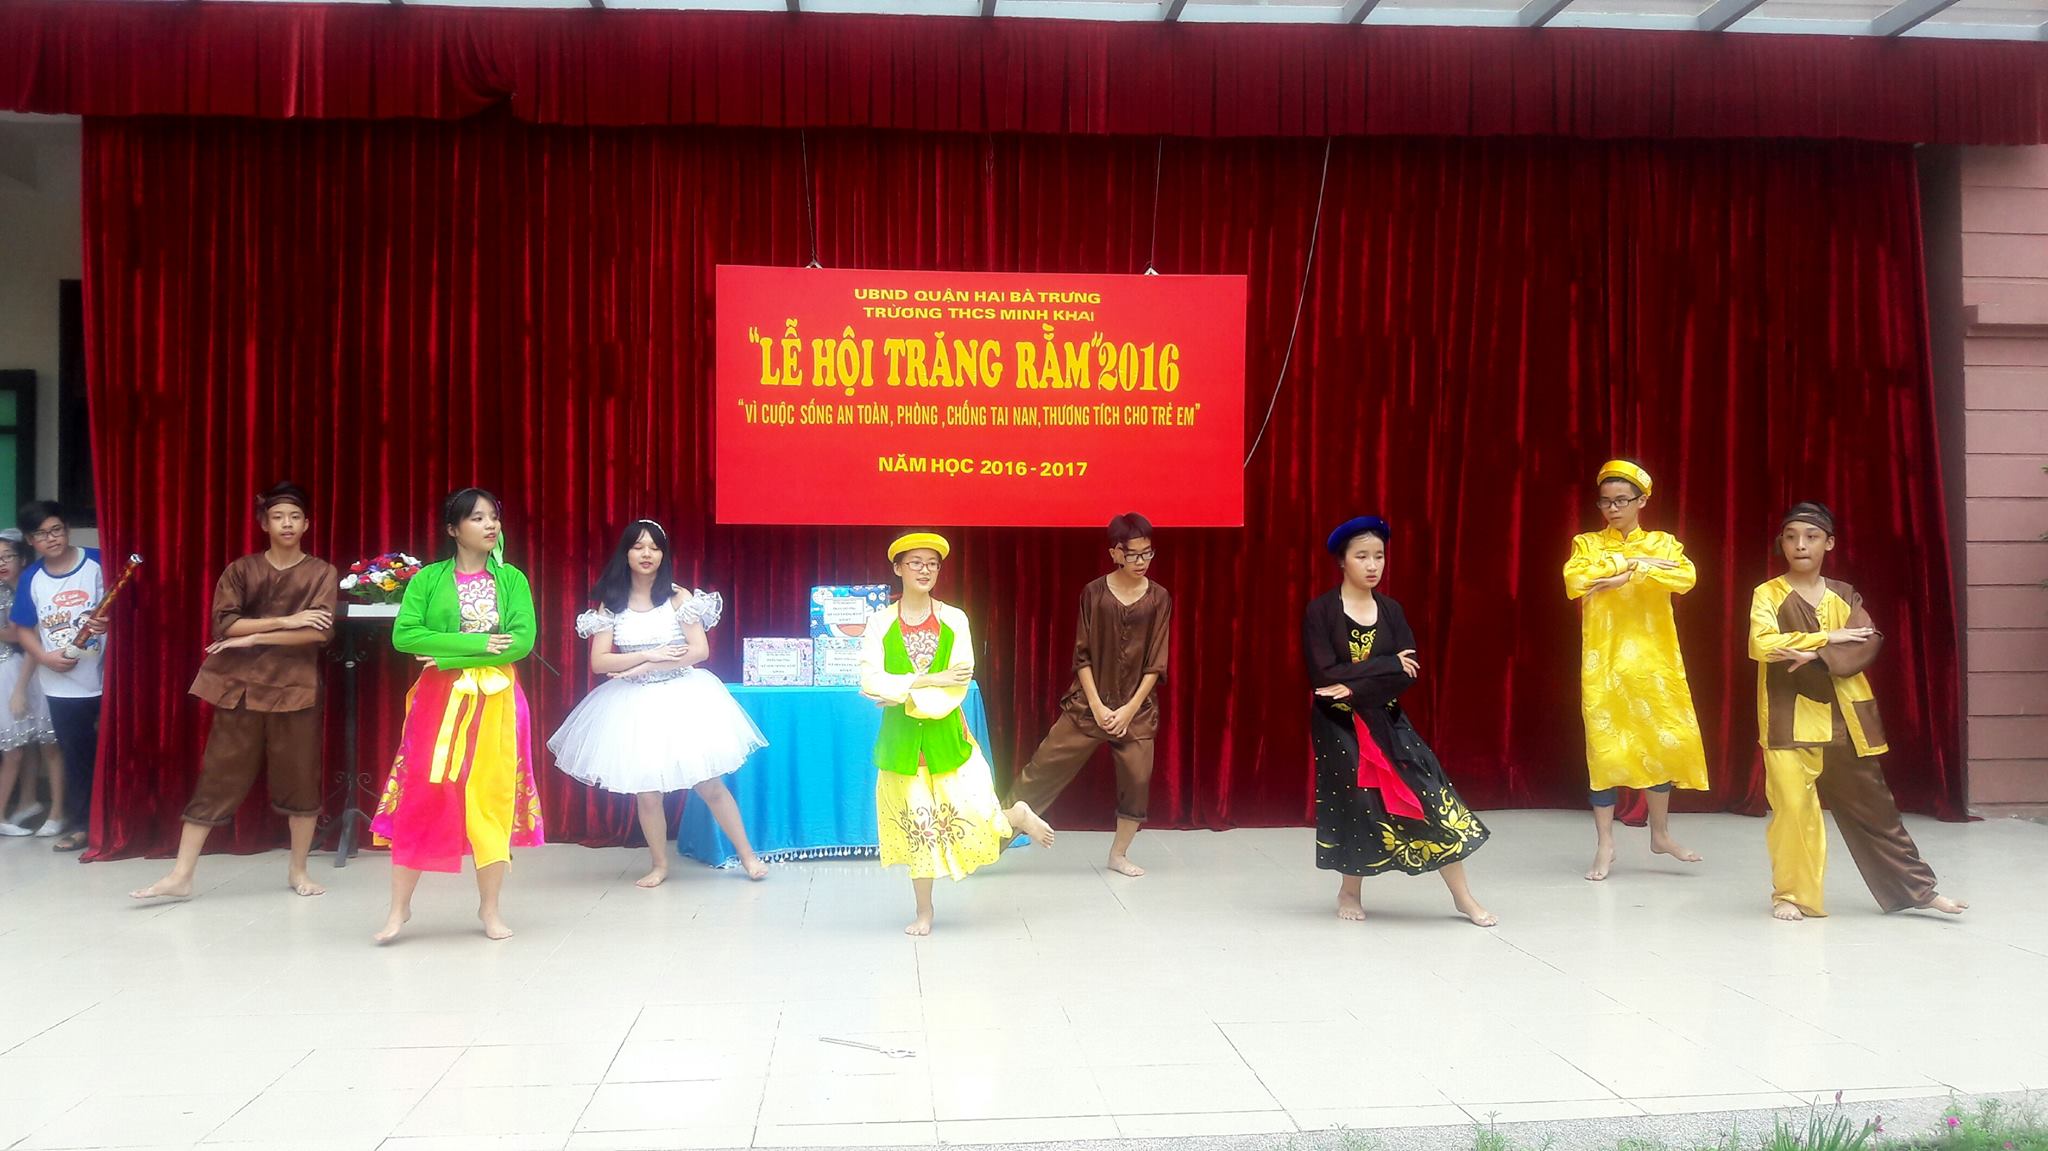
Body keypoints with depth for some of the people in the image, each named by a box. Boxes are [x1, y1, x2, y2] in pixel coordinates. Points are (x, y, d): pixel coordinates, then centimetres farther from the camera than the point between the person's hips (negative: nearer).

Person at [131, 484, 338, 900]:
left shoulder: (322, 573, 2)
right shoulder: (241, 570, 6)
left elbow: (320, 633, -11)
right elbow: (225, 623, -7)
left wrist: (254, 637, -12)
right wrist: (285, 621, -14)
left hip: (295, 688, -1)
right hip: (240, 686, 1)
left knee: (300, 779, 4)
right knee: (217, 777, 1)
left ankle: (298, 870, 19)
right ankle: (181, 876, 4)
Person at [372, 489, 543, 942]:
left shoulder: (512, 579, 5)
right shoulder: (429, 579, 3)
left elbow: (523, 640, -7)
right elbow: (404, 635, -8)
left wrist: (449, 655, -13)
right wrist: (476, 642, -14)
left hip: (497, 702, 1)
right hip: (440, 701, -1)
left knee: (494, 798, 2)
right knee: (423, 796, -4)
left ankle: (490, 908, 12)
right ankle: (399, 907, 6)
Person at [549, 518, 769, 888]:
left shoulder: (679, 597, -3)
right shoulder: (611, 604, 1)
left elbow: (700, 650, -10)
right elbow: (599, 662, -5)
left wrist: (643, 668, -13)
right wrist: (649, 654, -16)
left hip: (681, 697, -1)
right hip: (634, 705, 2)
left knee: (710, 784, 0)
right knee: (646, 792, 4)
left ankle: (748, 855, 12)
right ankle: (660, 865, 21)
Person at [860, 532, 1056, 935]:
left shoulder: (954, 620, -1)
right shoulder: (880, 623, -2)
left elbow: (958, 687, -8)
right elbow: (870, 681, -12)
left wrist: (901, 694, -14)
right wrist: (927, 680, -17)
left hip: (946, 734, 0)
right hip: (901, 737, 0)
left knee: (973, 818, -2)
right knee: (917, 825, 7)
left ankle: (1018, 817, 32)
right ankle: (924, 912, 22)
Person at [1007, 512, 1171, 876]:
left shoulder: (1159, 599, -1)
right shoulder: (1094, 593, -4)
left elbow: (1157, 662, -2)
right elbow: (1082, 655, -3)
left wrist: (1130, 708, -9)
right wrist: (1097, 706, -10)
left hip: (1138, 708, 1)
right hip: (1088, 705, -1)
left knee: (1137, 781, 2)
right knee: (1044, 768, -2)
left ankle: (1119, 854, 22)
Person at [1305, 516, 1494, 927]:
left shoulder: (1390, 611, 5)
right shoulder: (1320, 611, -8)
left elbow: (1408, 673, -6)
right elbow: (1324, 675, -17)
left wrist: (1355, 686, -18)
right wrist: (1386, 665, -15)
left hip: (1385, 721, 4)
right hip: (1339, 726, -3)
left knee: (1430, 794, -3)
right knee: (1354, 803, 0)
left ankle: (1462, 896, 5)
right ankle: (1350, 893, 23)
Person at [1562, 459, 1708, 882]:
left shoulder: (1663, 543, 8)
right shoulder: (1587, 544, 6)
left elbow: (1685, 578, -14)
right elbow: (1574, 581, -16)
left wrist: (1626, 574, -19)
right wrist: (1633, 563, -15)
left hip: (1653, 660, 1)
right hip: (1604, 661, -1)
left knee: (1662, 743, 4)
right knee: (1604, 746, -2)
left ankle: (1660, 834, 23)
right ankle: (1605, 846, 5)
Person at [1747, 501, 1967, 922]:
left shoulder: (1846, 596, 11)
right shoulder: (1767, 594, 2)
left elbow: (1866, 647, -5)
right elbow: (1762, 644, -15)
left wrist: (1816, 656, -20)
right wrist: (1829, 637, -12)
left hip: (1844, 718, 3)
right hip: (1789, 718, -3)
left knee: (1870, 806, 9)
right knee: (1792, 805, -8)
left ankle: (1918, 888, 20)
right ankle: (1791, 894, 5)